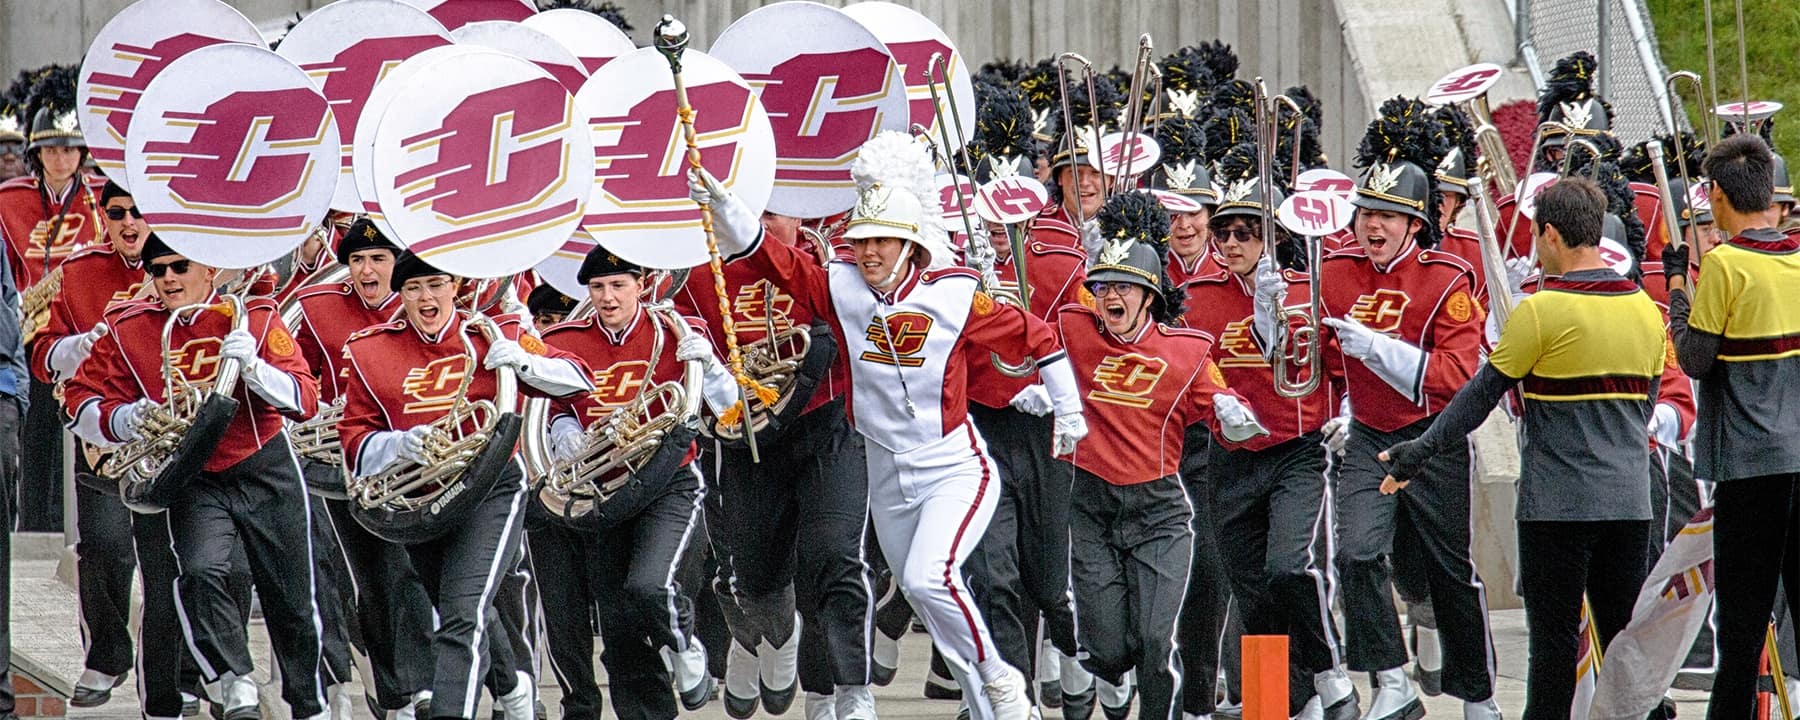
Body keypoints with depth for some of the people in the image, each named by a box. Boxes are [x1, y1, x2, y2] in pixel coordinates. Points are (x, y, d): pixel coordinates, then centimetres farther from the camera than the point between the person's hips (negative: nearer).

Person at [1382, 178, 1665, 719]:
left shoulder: (1541, 311, -12)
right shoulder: (1644, 310, 6)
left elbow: (1481, 394, -8)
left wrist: (1420, 452, 0)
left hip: (1558, 505, -5)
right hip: (1630, 501, 5)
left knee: (1555, 637, 0)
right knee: (1624, 634, 9)